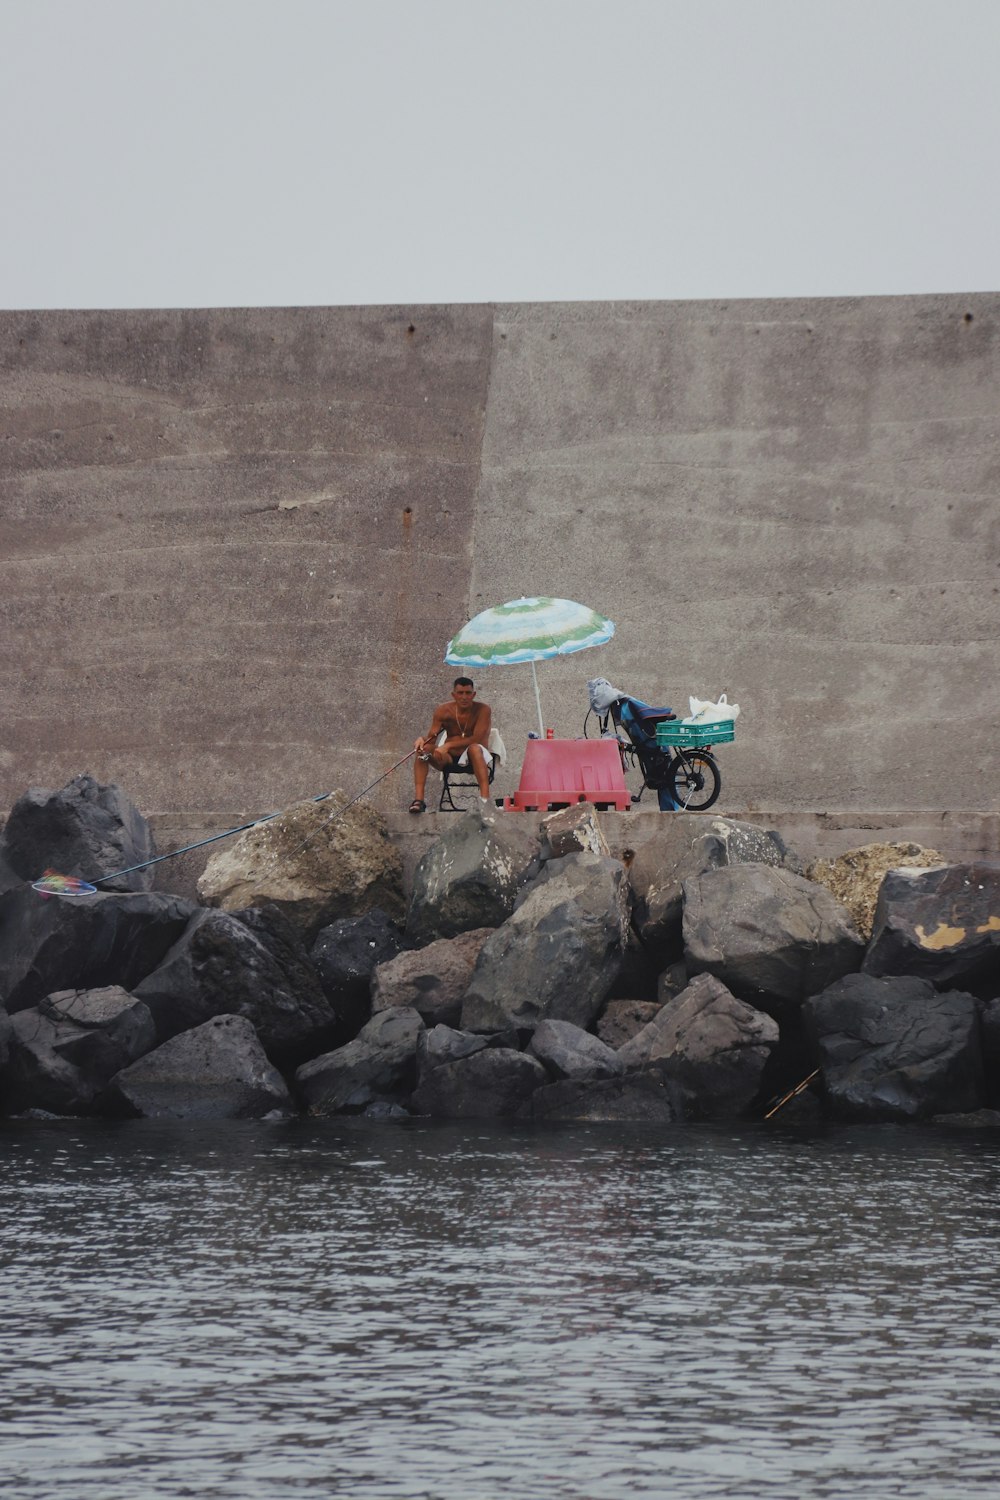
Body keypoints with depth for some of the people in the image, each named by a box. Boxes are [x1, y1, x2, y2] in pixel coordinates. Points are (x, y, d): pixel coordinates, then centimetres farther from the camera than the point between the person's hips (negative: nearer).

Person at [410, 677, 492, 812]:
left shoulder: (482, 709, -11)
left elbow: (477, 738, -22)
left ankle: (485, 799, -49)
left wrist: (448, 745, -32)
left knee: (475, 748, -37)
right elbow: (431, 737, -5)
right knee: (424, 748, -23)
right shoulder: (443, 711, -2)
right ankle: (418, 799, -28)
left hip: (473, 760, -3)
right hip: (450, 760, 3)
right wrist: (422, 739, -31)